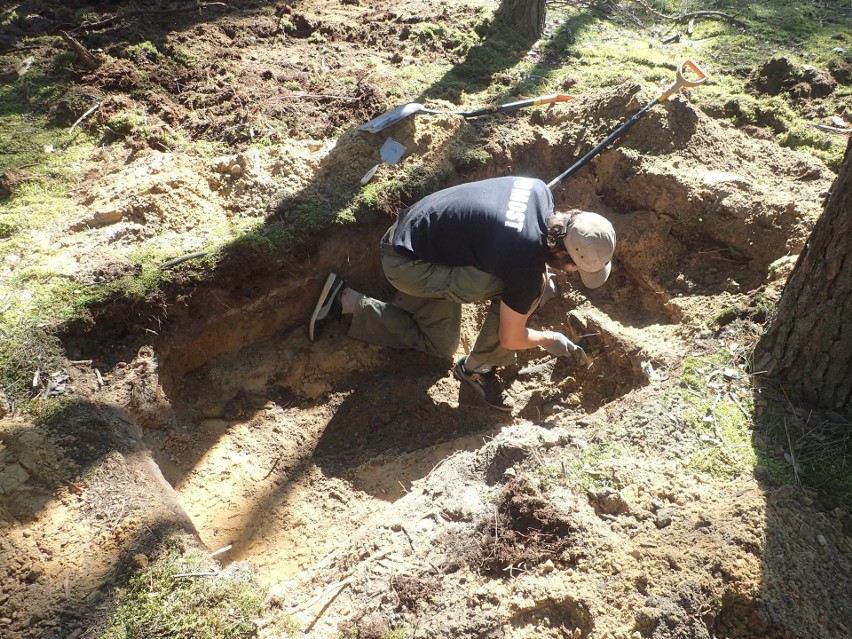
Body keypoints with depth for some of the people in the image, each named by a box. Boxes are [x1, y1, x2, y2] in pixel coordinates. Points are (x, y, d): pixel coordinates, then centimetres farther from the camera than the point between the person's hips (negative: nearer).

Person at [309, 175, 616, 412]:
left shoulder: (540, 190, -9)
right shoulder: (527, 267, -30)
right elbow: (510, 339, -14)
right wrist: (551, 340, 5)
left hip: (413, 229, 9)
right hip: (407, 264, -9)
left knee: (438, 345, 20)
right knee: (521, 289, -21)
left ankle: (346, 301, 18)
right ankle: (477, 368, 1)